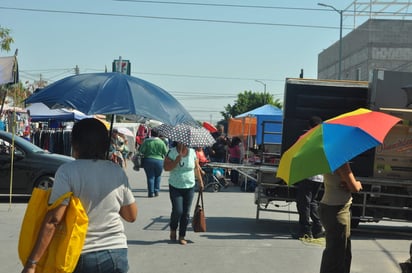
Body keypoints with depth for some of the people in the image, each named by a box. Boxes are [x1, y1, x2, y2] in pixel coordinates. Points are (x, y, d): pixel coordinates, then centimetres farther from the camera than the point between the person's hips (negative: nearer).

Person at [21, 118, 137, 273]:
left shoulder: (67, 171, -10)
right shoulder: (117, 172, 1)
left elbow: (53, 219, -17)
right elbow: (131, 215, 7)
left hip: (83, 256, -3)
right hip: (117, 254, 3)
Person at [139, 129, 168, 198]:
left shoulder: (147, 141, -6)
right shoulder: (161, 142, -4)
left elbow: (141, 151, -7)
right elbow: (165, 153, 0)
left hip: (148, 160, 0)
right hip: (159, 161, 1)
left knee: (150, 176, 5)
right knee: (158, 176, 17)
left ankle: (151, 192, 1)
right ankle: (156, 191, 13)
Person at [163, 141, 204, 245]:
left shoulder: (192, 152, 2)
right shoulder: (172, 152, -7)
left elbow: (197, 168, 12)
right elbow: (166, 167, -16)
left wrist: (200, 181, 14)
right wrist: (177, 159, -24)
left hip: (189, 187, 3)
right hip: (175, 187, -3)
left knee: (186, 213, 4)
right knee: (177, 211, -11)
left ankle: (182, 236, 15)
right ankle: (173, 229, 19)